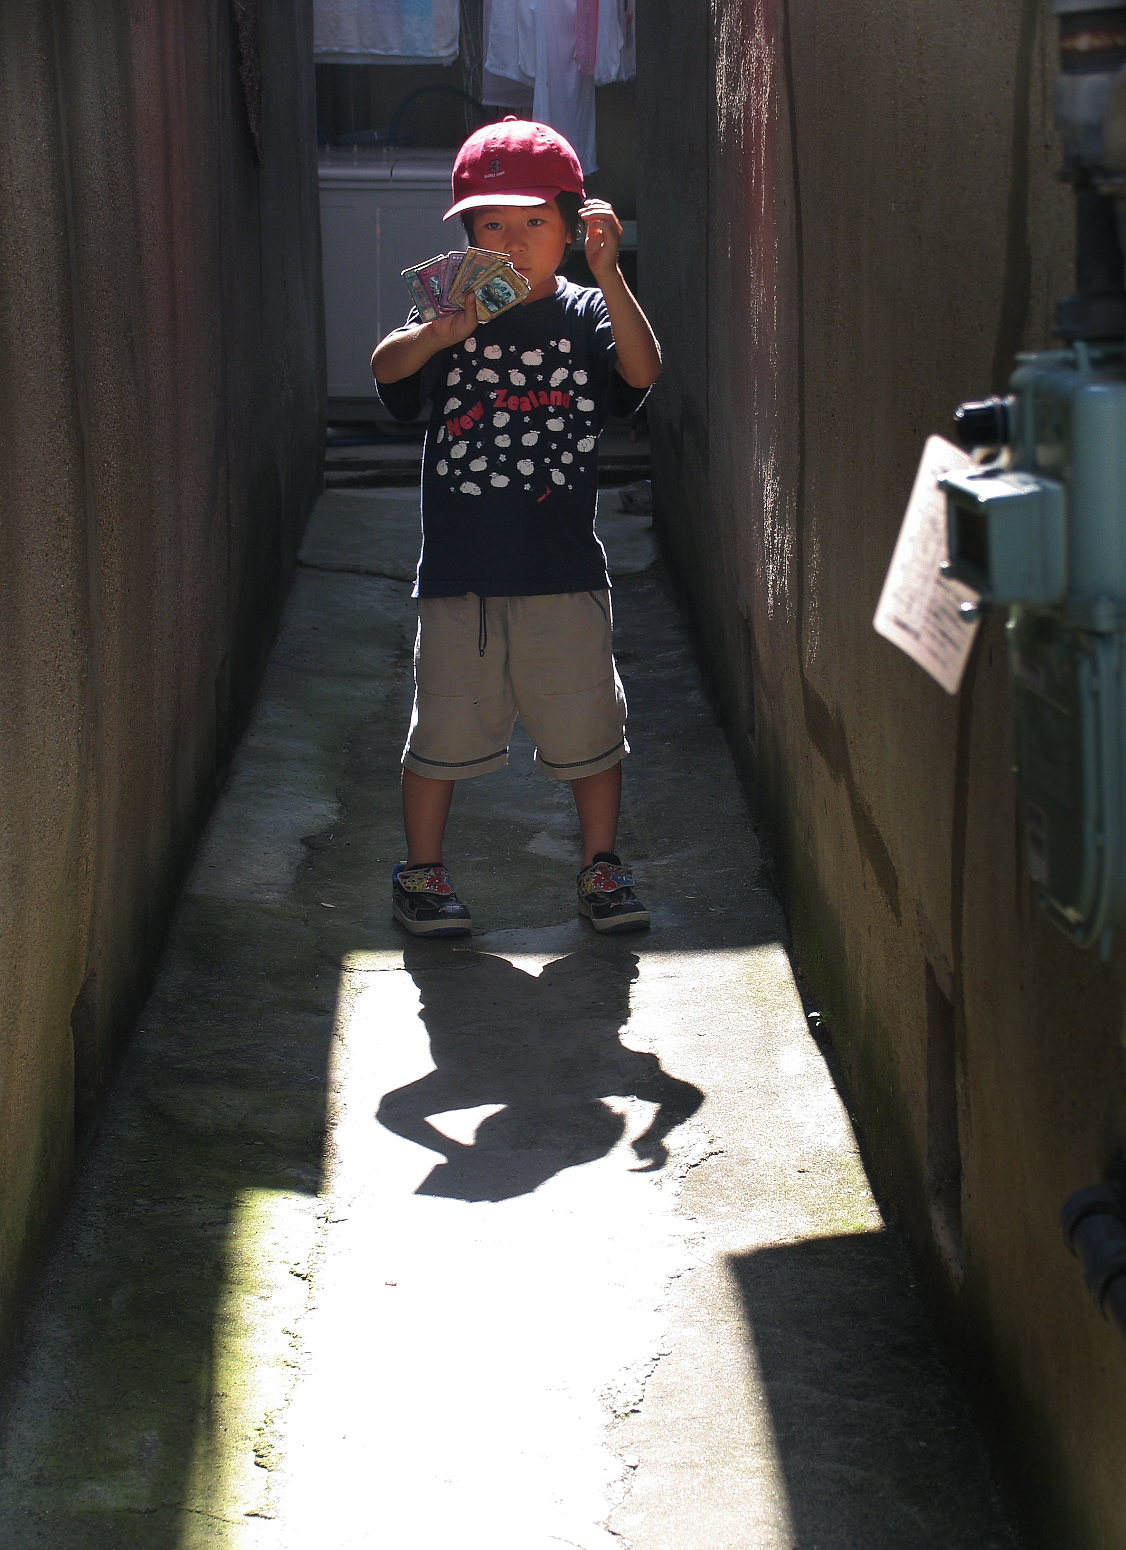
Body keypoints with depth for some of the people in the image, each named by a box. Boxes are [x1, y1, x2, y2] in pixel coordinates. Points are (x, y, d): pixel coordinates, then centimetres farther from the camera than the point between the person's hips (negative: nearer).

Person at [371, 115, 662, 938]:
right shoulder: (450, 315, 1)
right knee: (443, 729, 9)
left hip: (565, 574, 0)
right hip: (459, 571, 0)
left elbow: (643, 370, -19)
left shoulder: (587, 315, 0)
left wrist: (609, 276, -31)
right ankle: (422, 872, 24)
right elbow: (387, 367, -18)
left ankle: (602, 868, 26)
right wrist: (442, 331, -39)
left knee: (589, 729, 9)